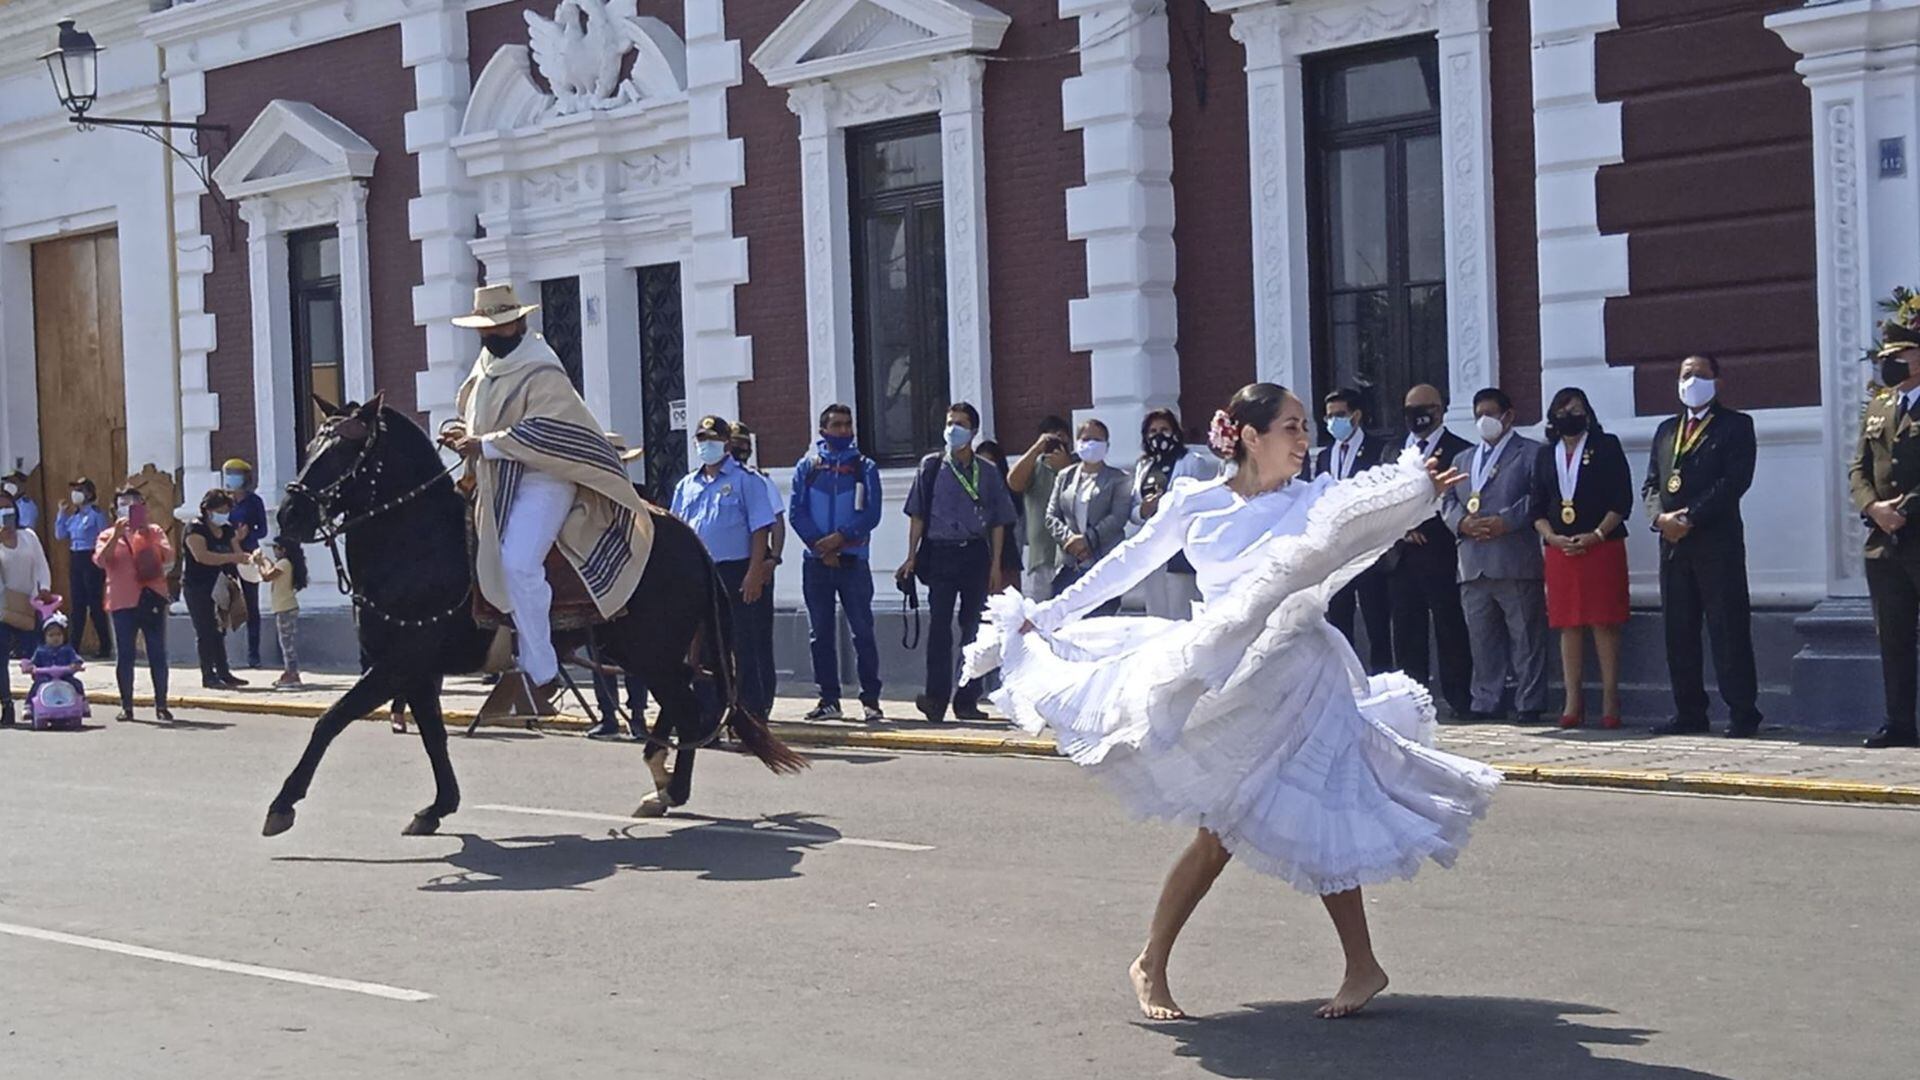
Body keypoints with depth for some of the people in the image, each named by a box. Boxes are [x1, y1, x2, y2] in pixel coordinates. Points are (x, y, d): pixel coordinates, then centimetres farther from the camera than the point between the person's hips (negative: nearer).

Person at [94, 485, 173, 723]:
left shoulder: (154, 531, 10)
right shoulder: (108, 535, 9)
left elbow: (168, 557, -4)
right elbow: (100, 560, -8)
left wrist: (148, 536, -15)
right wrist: (116, 535, -15)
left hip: (152, 598, 0)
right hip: (123, 602, 0)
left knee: (157, 654, -2)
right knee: (125, 656, 3)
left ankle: (161, 705, 2)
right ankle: (126, 706, 10)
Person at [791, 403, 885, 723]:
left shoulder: (864, 467, 6)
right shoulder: (807, 466, 8)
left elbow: (871, 513, -3)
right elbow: (796, 513, 1)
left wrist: (841, 537, -15)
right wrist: (821, 546, -10)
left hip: (853, 559, -2)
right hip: (816, 561, 2)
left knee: (862, 630, -5)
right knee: (820, 633, 5)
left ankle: (870, 700, -2)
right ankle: (829, 699, 11)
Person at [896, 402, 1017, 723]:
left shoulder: (987, 473, 9)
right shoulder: (931, 467, 7)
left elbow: (998, 522, 9)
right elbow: (917, 516, 6)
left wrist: (995, 565, 2)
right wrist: (911, 558, 0)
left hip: (976, 554, 2)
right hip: (940, 553, -2)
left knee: (974, 627, 4)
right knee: (939, 626, -11)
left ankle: (967, 700, 9)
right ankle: (936, 697, -14)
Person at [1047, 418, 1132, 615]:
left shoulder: (1118, 479, 7)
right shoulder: (1065, 477, 18)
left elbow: (1118, 517, -6)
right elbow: (1051, 516, 11)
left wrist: (1087, 539, -14)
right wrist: (1069, 539, -7)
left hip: (1105, 565, -3)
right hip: (1069, 567, 3)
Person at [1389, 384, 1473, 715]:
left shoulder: (1459, 451, 1)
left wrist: (1421, 526, -12)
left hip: (1440, 554, -5)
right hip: (1401, 554, 5)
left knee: (1450, 628, -3)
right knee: (1406, 629, 6)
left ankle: (1458, 698, 1)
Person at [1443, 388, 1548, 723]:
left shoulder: (1531, 453, 6)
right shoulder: (1463, 459, 25)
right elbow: (1447, 501, 17)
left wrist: (1505, 521, -16)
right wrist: (1462, 522, -4)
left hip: (1516, 564, -5)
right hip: (1474, 566, 5)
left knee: (1526, 638, -3)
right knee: (1482, 639, 7)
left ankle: (1529, 705, 0)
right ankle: (1486, 704, 12)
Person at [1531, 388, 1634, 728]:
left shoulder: (1606, 447, 5)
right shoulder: (1545, 455, 16)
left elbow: (1622, 500, -2)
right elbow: (1537, 506, 13)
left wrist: (1596, 535, -12)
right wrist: (1552, 537, -5)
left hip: (1602, 546, -3)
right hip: (1560, 549, 4)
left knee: (1604, 624, -5)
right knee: (1567, 625, 2)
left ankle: (1610, 700, -2)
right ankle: (1573, 702, 4)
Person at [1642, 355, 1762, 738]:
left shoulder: (1736, 425, 3)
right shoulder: (1667, 430, 20)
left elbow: (1735, 480, -9)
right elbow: (1650, 484, 15)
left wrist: (1691, 518, -15)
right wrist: (1661, 517, -6)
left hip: (1717, 540, -5)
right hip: (1673, 544, 5)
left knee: (1729, 630, -6)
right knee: (1678, 631, 5)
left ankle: (1743, 714, -3)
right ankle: (1689, 713, 10)